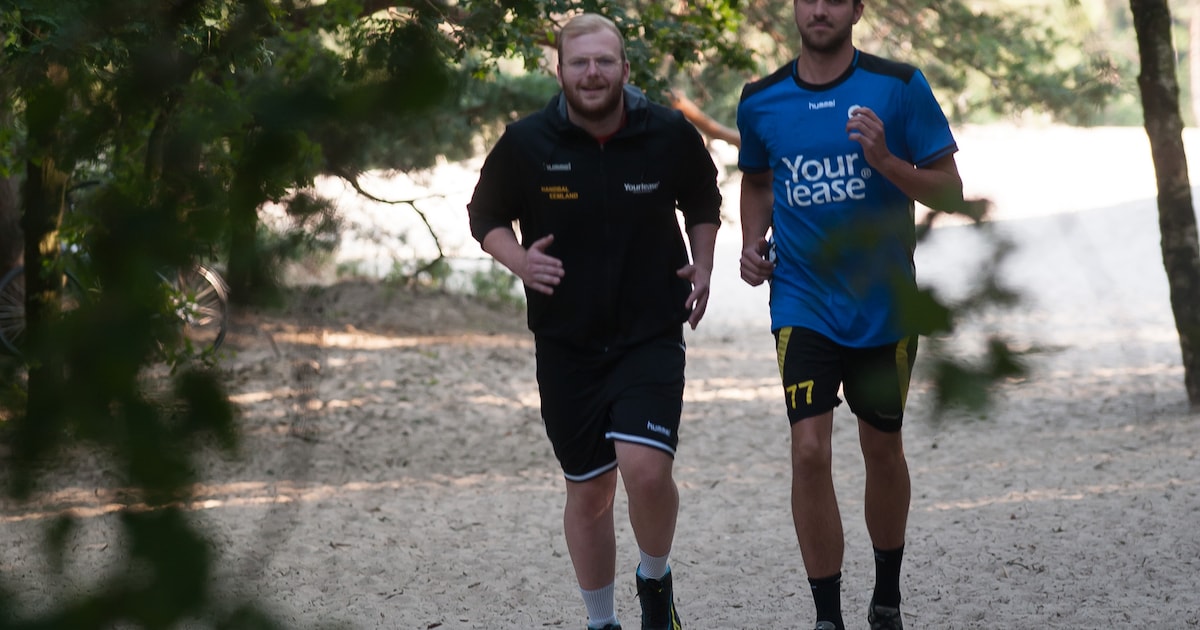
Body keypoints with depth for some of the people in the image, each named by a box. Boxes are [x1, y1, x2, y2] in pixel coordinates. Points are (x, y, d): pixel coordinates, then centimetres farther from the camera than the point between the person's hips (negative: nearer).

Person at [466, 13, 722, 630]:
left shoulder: (670, 134, -5)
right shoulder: (526, 143, -7)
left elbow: (702, 200, 16)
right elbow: (486, 213, 9)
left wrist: (702, 265, 1)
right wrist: (518, 259, -11)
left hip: (651, 334, -1)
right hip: (566, 342, 1)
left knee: (645, 468, -21)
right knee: (588, 491, 9)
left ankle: (655, 580, 8)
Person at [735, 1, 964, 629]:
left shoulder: (899, 86, -7)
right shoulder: (760, 101, 1)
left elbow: (949, 192, -5)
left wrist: (885, 161, -22)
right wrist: (753, 241, 4)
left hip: (885, 304, 0)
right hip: (803, 305, 0)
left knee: (882, 450, 13)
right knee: (809, 450, -14)